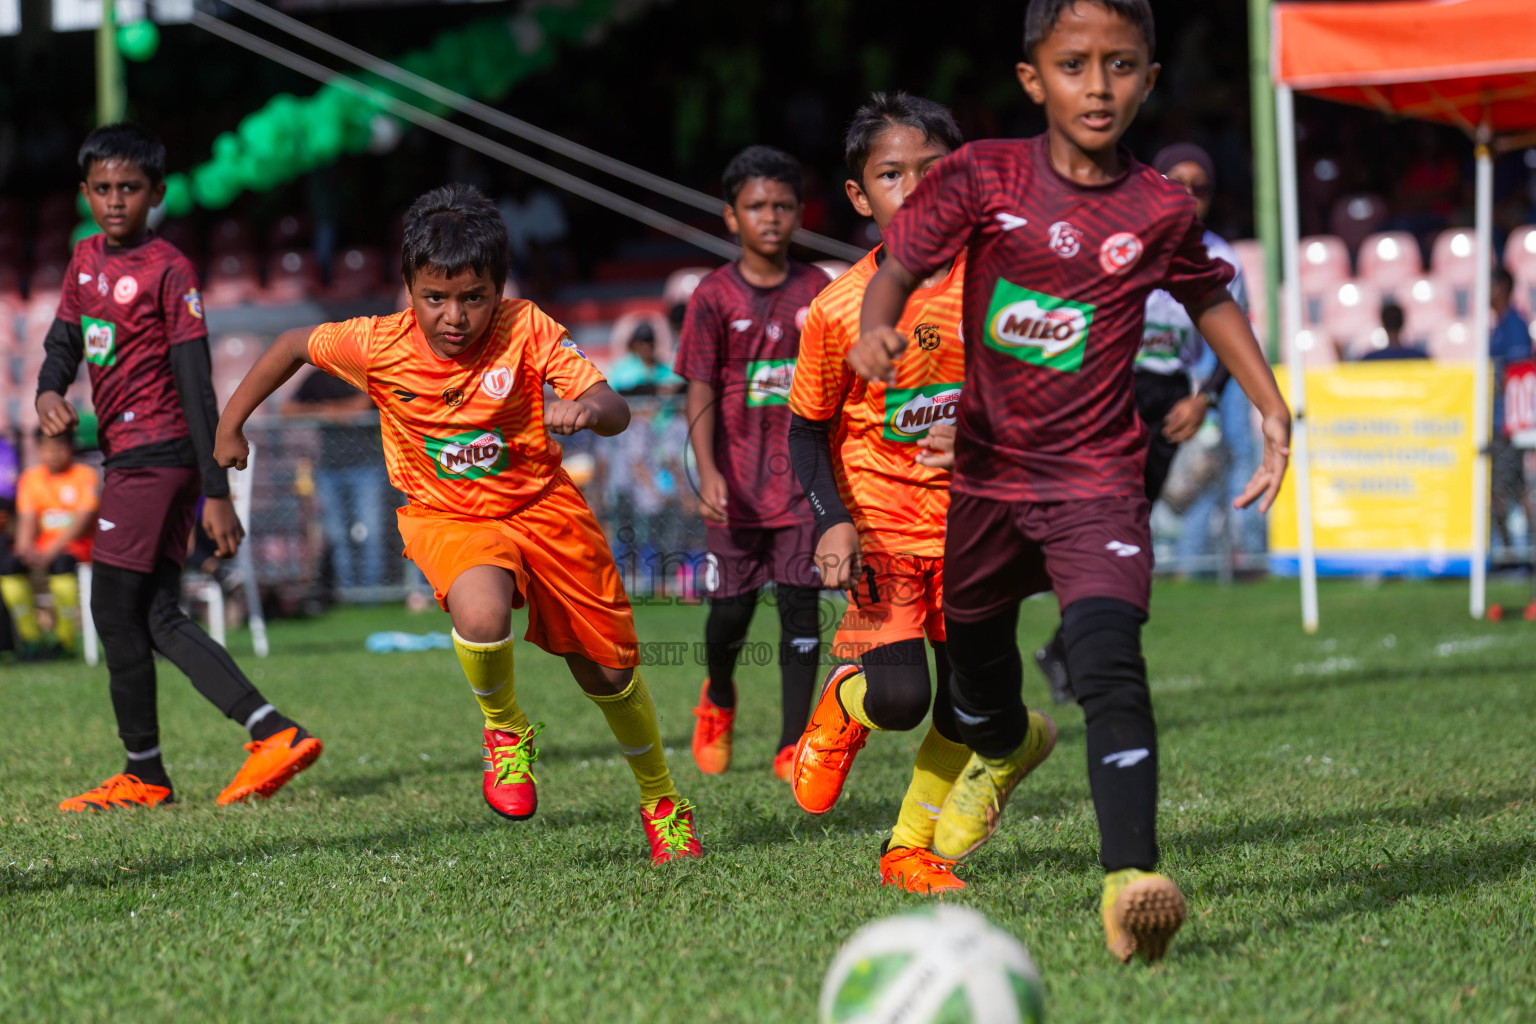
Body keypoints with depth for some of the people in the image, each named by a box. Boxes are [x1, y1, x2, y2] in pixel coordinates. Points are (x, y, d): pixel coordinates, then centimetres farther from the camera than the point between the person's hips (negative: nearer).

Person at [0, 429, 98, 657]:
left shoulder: (84, 475, -4)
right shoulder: (31, 478, 9)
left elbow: (84, 520, -14)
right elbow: (27, 520, 4)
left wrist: (50, 552, -24)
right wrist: (25, 549, -19)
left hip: (78, 544, -4)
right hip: (43, 544, 4)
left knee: (62, 563, -37)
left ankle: (65, 641, -22)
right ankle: (31, 637, -14)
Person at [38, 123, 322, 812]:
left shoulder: (168, 271, -10)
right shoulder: (86, 260, 13)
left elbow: (196, 385, -13)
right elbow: (63, 343, 20)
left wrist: (217, 492, -16)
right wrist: (49, 393, -5)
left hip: (156, 453, -8)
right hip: (125, 453, 8)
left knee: (114, 609, -6)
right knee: (158, 619, 4)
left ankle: (144, 776, 4)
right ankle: (275, 734, -1)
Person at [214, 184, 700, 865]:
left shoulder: (525, 330, -20)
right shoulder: (378, 346, -17)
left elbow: (616, 414, -27)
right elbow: (294, 345, 2)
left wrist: (587, 407, -50)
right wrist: (231, 424, 8)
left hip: (542, 506, 1)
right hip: (448, 519, -1)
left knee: (608, 670, 7)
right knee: (481, 614, -36)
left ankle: (662, 800, 36)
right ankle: (505, 733, -3)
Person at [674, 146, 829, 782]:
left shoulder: (817, 292, 3)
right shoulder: (714, 298, -3)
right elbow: (699, 391, -5)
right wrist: (707, 473, -15)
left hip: (803, 478, 1)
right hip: (737, 481, -1)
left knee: (800, 604, -4)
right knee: (731, 607, 5)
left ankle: (792, 747, 2)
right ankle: (718, 699, 37)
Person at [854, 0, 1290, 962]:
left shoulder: (1160, 209, -7)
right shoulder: (985, 177, -8)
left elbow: (1211, 297, 11)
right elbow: (901, 262, -6)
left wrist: (1272, 408, 5)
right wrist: (877, 327, -29)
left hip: (1096, 478, -2)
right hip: (988, 468, 3)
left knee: (1107, 659, -24)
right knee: (977, 644, 24)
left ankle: (1132, 880, -33)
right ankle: (1005, 747, 60)